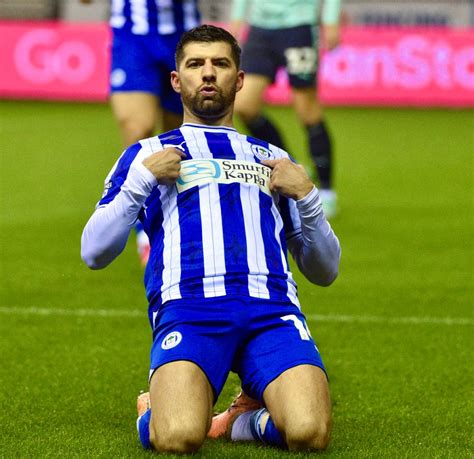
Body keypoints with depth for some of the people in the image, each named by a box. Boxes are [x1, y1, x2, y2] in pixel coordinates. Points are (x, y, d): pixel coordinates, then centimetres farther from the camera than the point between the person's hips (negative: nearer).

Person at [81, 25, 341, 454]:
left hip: (272, 309, 2)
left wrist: (306, 195, 10)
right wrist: (143, 178, 2)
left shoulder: (274, 159, 30)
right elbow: (93, 253, 12)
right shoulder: (148, 154, 23)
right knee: (178, 438, -30)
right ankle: (155, 413, 7)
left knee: (309, 433, -28)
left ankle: (253, 420, 6)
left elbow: (324, 271, 27)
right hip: (188, 309, -2)